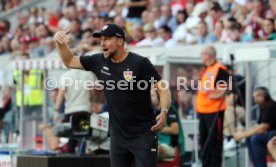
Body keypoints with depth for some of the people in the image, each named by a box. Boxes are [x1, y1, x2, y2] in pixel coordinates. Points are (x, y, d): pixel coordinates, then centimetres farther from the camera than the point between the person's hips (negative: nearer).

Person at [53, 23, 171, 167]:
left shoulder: (140, 63, -11)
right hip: (118, 135, 5)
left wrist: (164, 112, -28)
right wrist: (60, 43, -2)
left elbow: (162, 88, -12)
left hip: (143, 134, -5)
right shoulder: (99, 61, 4)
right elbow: (69, 61, 15)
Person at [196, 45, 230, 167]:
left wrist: (220, 95, -20)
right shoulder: (205, 70, 16)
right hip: (203, 110, 10)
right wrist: (198, 106, 14)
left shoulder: (219, 69, -12)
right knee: (204, 139, 13)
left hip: (214, 111, -10)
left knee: (214, 139, -6)